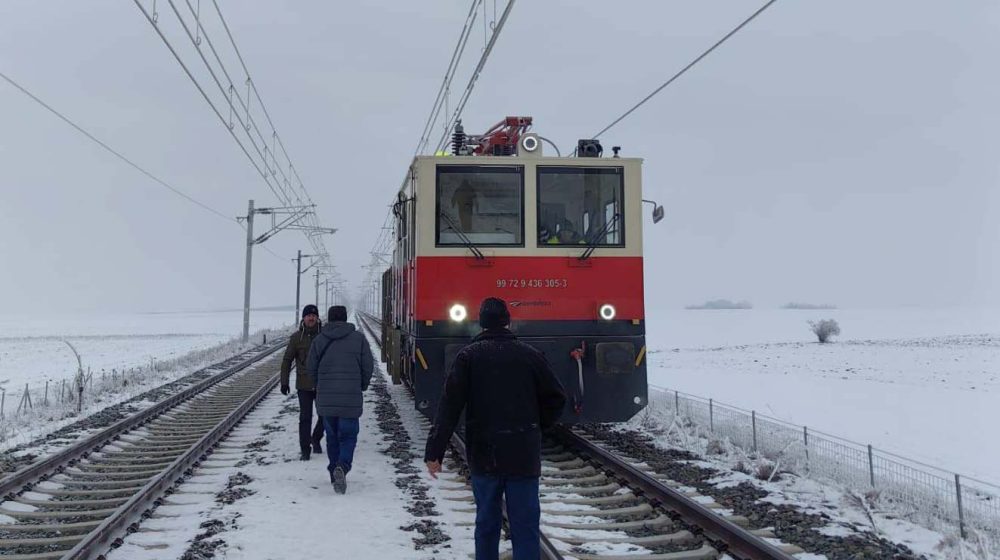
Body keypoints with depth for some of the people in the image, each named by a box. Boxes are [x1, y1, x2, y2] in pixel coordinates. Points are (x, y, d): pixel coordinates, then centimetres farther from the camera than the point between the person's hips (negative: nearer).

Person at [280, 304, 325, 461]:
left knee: (325, 415, 8)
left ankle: (316, 439, 33)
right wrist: (284, 382, 0)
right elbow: (287, 360, 5)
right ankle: (305, 450, 7)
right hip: (304, 385, -1)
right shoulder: (296, 337, -1)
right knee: (305, 418, -1)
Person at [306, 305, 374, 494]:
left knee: (332, 436, 15)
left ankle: (334, 473, 19)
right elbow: (368, 366, 0)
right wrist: (362, 386, 18)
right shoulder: (358, 338, 0)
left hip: (325, 399, 2)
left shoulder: (319, 340, 4)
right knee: (348, 436, 3)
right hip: (351, 399, -2)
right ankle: (342, 467, -21)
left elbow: (311, 367, 6)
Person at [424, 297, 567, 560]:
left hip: (483, 456, 0)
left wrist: (434, 452, -9)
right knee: (525, 526, 4)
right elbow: (556, 398, 2)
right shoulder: (531, 355, 1)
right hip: (524, 457, 0)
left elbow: (449, 405, -9)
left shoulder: (468, 356, -2)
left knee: (486, 522, 14)